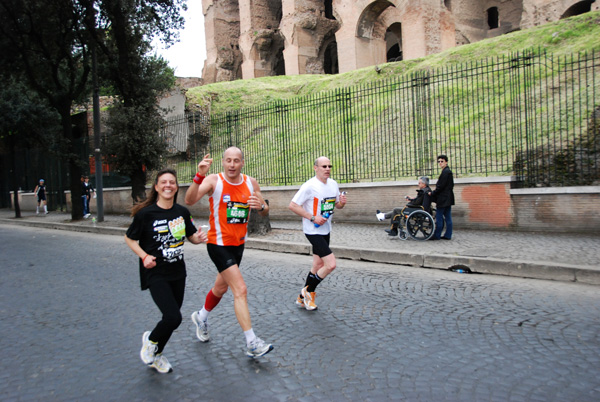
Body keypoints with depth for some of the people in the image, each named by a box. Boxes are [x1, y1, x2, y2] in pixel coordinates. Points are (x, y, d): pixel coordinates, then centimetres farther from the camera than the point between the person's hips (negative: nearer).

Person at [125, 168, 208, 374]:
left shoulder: (182, 212, 1)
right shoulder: (146, 213, -12)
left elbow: (191, 236, 13)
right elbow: (129, 238, 0)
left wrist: (199, 238, -10)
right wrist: (144, 256, -15)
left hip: (177, 272, 5)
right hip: (155, 274, -5)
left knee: (172, 318, 14)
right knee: (173, 318, -17)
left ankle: (156, 355, 39)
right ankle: (150, 340, 17)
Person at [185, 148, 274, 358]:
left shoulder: (251, 183, 1)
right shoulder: (214, 180, -13)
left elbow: (265, 212, 7)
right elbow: (189, 201, -27)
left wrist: (261, 206, -17)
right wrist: (199, 176, -41)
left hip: (238, 244, 6)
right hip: (219, 244, -6)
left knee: (221, 288, 23)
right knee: (240, 290, -14)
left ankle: (201, 317, 50)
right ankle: (252, 344, -6)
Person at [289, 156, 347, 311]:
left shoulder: (333, 184, 7)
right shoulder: (309, 186, -17)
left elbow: (337, 205, 19)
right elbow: (292, 205, -18)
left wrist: (342, 202, -5)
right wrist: (313, 217, -22)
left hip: (325, 230, 8)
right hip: (313, 231, -8)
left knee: (318, 266, 13)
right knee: (331, 264, -14)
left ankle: (302, 298, 28)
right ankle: (308, 291, 7)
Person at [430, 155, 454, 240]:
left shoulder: (445, 172, -14)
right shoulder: (448, 171, 16)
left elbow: (441, 186, -18)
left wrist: (432, 194, -7)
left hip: (443, 199, -10)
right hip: (448, 199, 10)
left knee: (439, 217, -4)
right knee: (448, 217, 10)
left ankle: (437, 235, 1)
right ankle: (448, 235, 13)